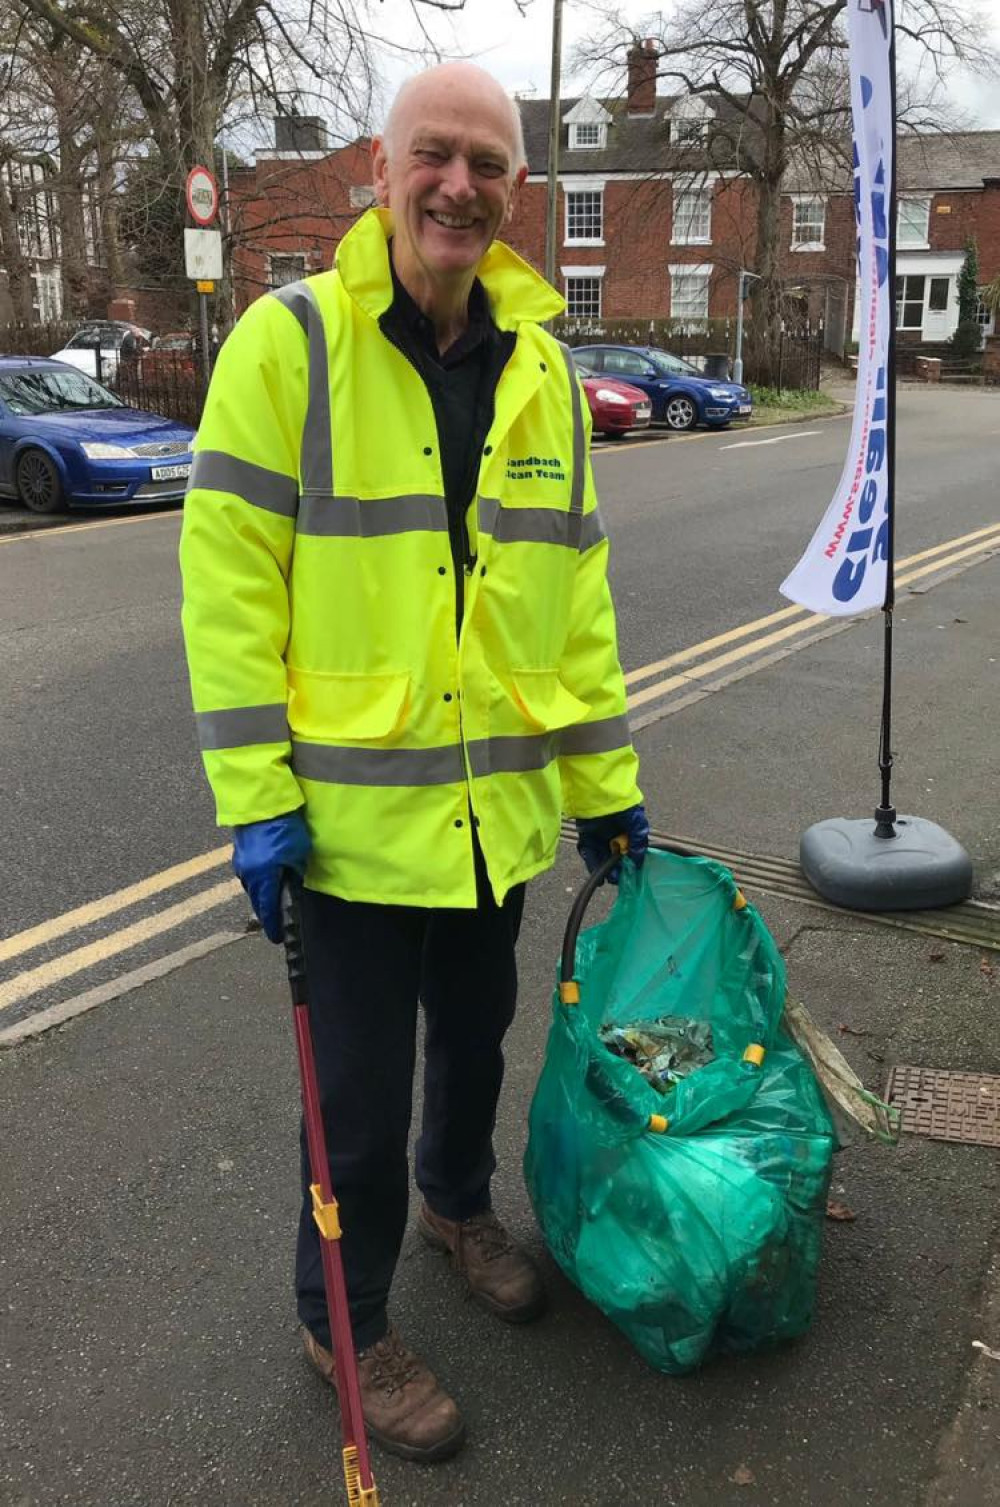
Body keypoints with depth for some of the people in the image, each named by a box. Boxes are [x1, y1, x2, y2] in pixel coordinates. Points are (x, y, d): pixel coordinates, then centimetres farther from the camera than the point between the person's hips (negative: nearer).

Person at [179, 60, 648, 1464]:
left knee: (477, 1031, 23)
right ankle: (347, 1323, 34)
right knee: (362, 1080, 9)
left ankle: (458, 1202, 53)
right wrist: (256, 797, -15)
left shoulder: (541, 365, 6)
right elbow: (229, 579, -12)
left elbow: (576, 585, 9)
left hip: (502, 803, 5)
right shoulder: (289, 340, -10)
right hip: (355, 806, -5)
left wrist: (607, 776, 9)